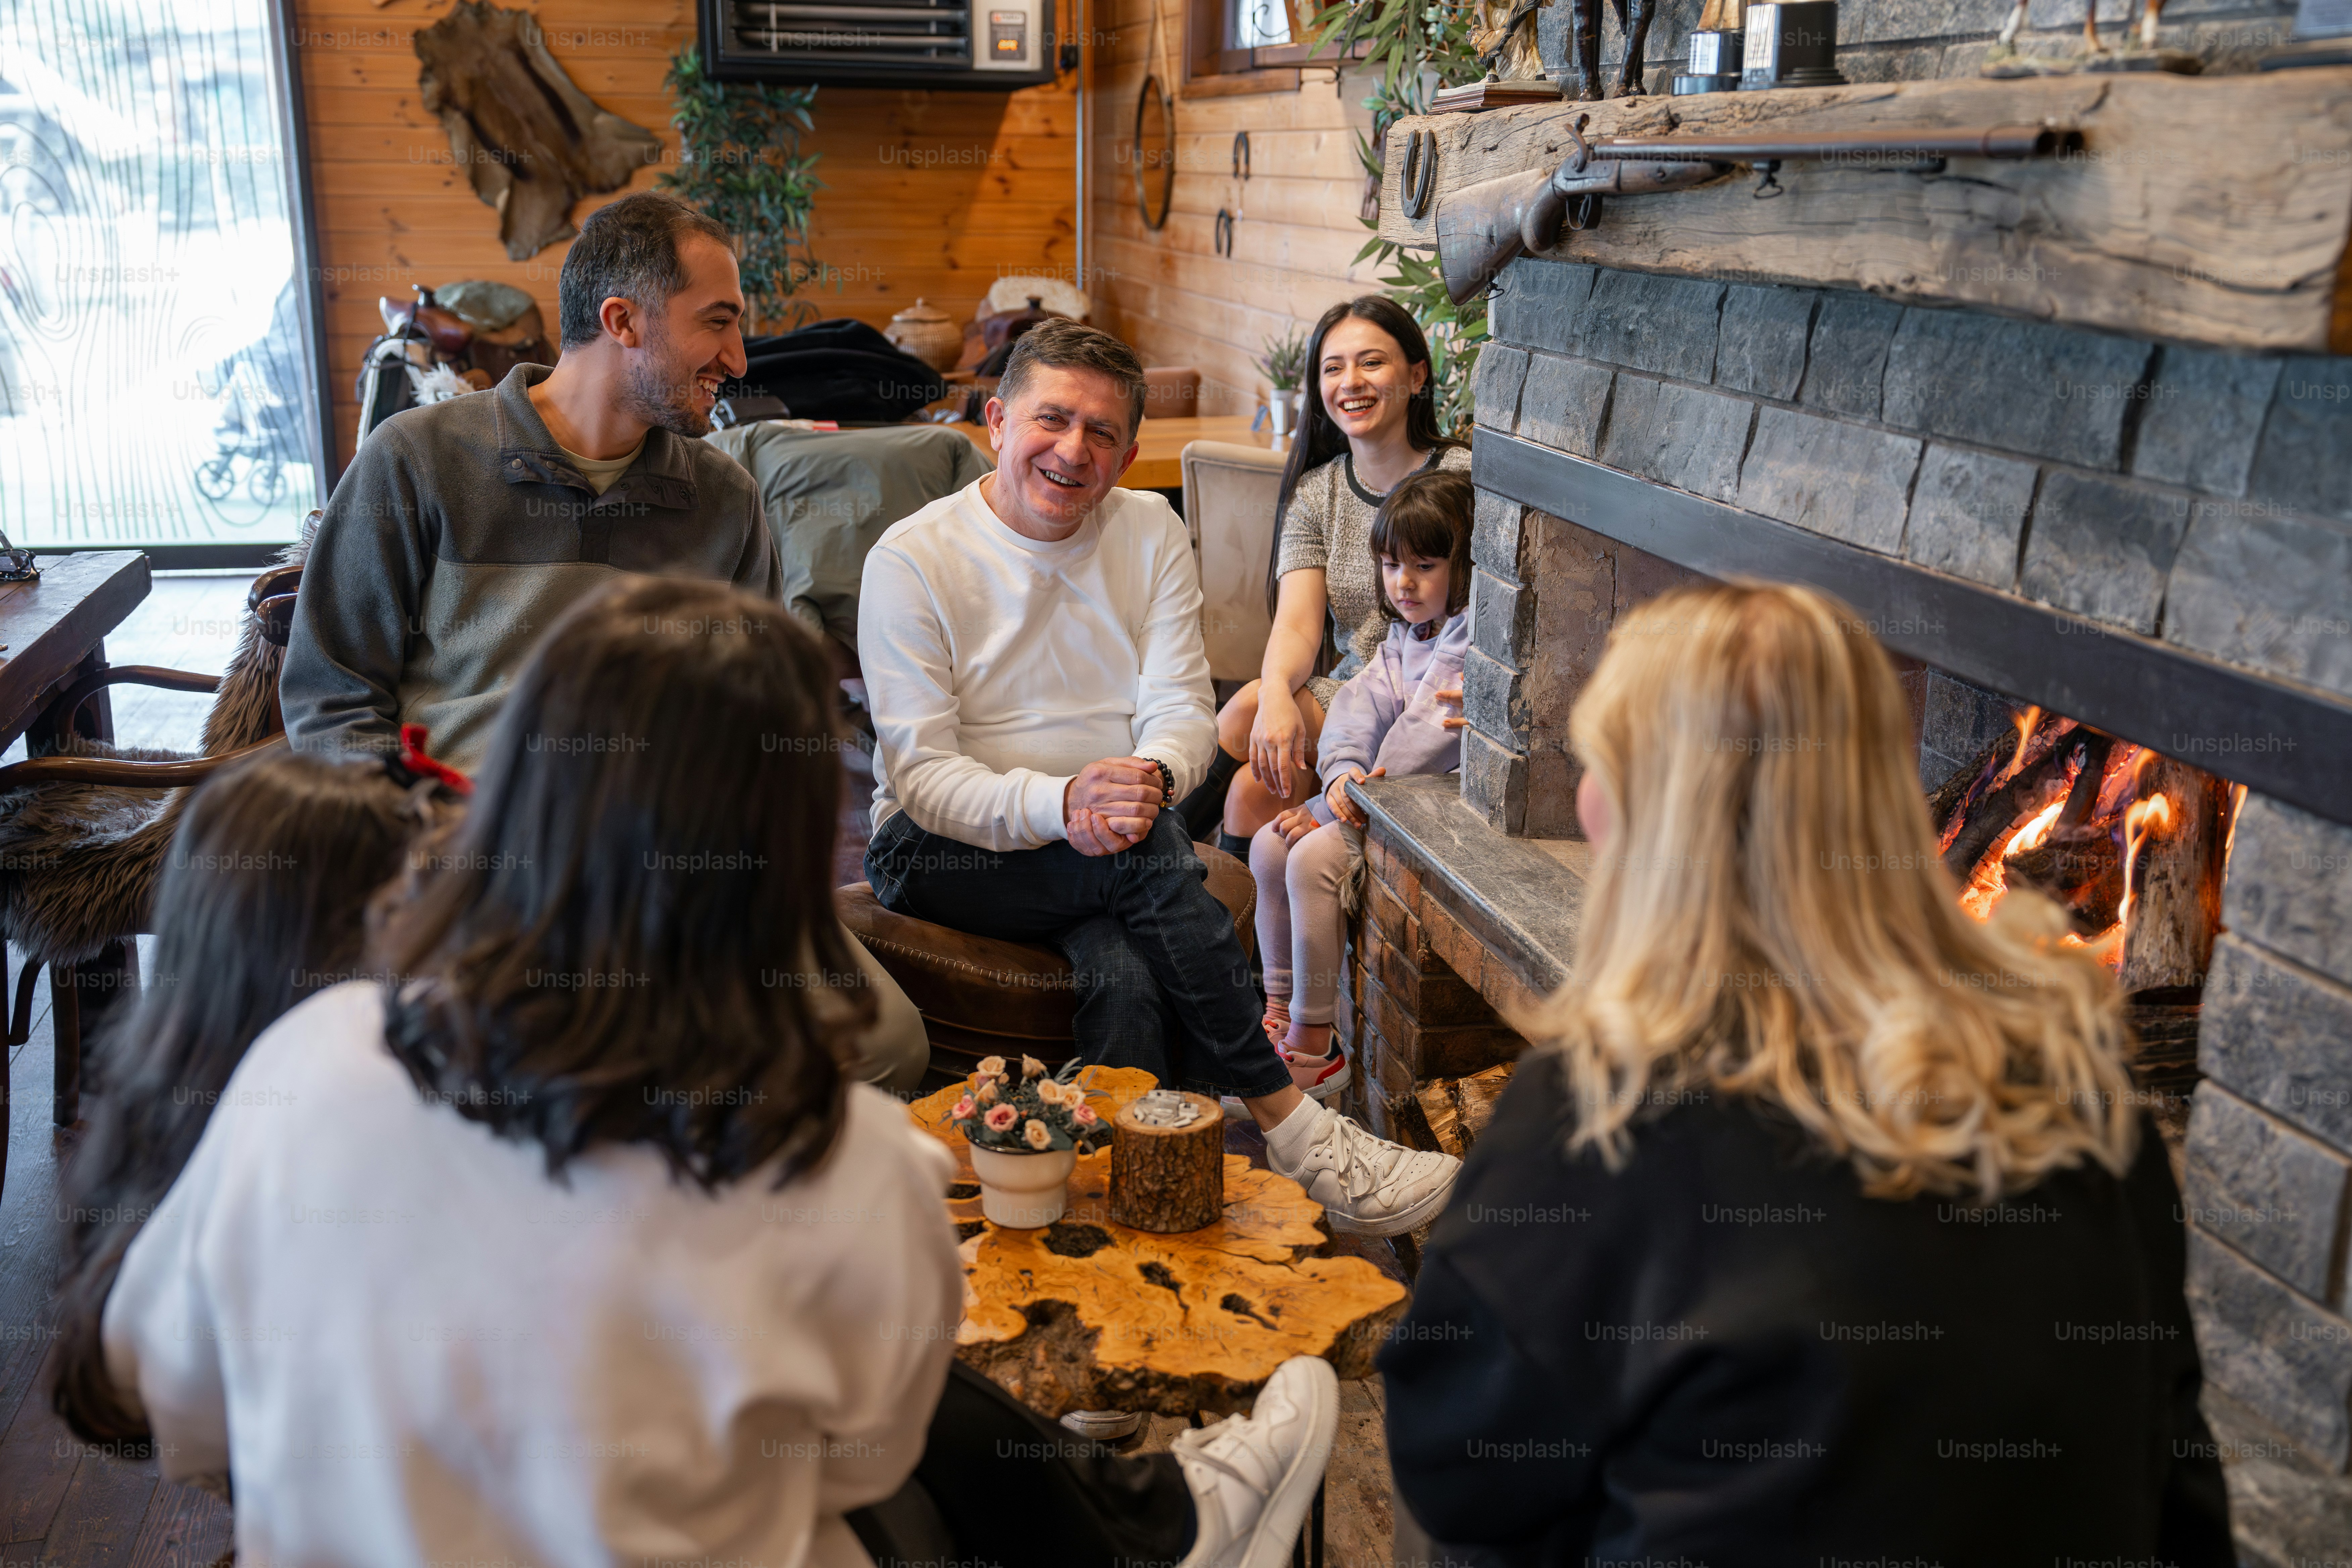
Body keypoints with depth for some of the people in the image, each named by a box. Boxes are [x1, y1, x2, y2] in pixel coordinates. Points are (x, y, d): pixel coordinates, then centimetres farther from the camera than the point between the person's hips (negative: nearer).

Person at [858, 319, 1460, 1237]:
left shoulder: (1152, 535, 6)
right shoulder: (912, 560, -6)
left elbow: (1183, 709, 0)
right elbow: (923, 774, -13)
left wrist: (1151, 778, -26)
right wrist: (1060, 804, -33)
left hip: (1107, 850, 3)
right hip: (940, 853, -3)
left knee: (1129, 981, -32)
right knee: (1152, 857, -31)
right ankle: (1290, 1129, -22)